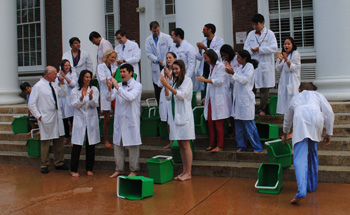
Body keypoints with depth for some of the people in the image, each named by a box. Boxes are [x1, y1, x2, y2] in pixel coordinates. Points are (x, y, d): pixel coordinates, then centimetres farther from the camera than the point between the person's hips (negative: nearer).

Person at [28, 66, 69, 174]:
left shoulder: (53, 85, 9)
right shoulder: (38, 86, -10)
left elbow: (63, 94, 22)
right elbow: (31, 104, -9)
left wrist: (62, 83, 7)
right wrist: (39, 116, -12)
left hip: (57, 116, 7)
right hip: (46, 118, -7)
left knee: (59, 140, 12)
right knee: (46, 142, 2)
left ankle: (59, 163, 25)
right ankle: (44, 165, 17)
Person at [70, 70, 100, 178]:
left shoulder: (94, 89, 5)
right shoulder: (75, 91, 4)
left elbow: (95, 105, -4)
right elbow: (74, 105, -4)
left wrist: (91, 97, -24)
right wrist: (81, 97, -21)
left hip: (91, 120, 1)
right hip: (79, 120, -1)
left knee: (91, 145, 6)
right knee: (77, 145, -3)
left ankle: (89, 169, 18)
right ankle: (73, 170, 8)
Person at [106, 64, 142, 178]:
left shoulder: (137, 85, -5)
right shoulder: (119, 85, 12)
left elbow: (130, 97, -22)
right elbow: (110, 98, 6)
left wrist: (117, 87, -24)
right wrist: (110, 88, -12)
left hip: (131, 119, -6)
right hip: (119, 118, 6)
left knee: (132, 145, 1)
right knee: (117, 144, 10)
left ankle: (134, 170, 13)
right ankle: (119, 169, 23)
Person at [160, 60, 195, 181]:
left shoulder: (187, 80, -3)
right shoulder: (175, 81, 17)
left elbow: (182, 95, -17)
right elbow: (169, 98, 11)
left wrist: (168, 85, -22)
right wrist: (165, 86, -5)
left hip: (184, 115, -7)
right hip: (175, 115, 7)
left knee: (185, 145, -6)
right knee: (180, 145, 9)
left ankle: (188, 173, -1)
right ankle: (184, 171, 16)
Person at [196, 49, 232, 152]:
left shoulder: (221, 66, -8)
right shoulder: (212, 67, 18)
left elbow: (220, 81, -18)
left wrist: (205, 80, -18)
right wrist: (207, 96, 19)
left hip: (219, 99, -8)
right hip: (211, 99, 8)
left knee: (219, 123, -4)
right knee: (210, 122, 8)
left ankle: (220, 146, 3)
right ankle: (212, 144, 16)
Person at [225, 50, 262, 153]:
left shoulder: (249, 66, -4)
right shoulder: (240, 68, 18)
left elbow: (245, 80, -16)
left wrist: (233, 73, -22)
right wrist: (231, 72, 5)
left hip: (246, 99, -8)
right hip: (238, 99, 8)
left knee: (249, 124, -6)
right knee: (238, 124, 8)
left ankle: (257, 147, 2)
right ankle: (241, 146, 18)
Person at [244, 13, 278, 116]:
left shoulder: (269, 34, 1)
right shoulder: (251, 34, 13)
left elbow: (274, 48, -9)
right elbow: (246, 48, 9)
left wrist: (259, 49, -13)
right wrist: (252, 50, -12)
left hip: (265, 66, -2)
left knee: (264, 89, 4)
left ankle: (262, 109, 15)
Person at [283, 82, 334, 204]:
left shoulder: (295, 98, 38)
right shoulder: (318, 95, 33)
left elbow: (287, 118, 50)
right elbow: (329, 114, 18)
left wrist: (285, 133, 66)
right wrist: (329, 133, 21)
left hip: (300, 119, -1)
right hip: (316, 118, 1)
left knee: (300, 157, -11)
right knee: (313, 154, 20)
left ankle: (301, 191, -28)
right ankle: (312, 186, 26)